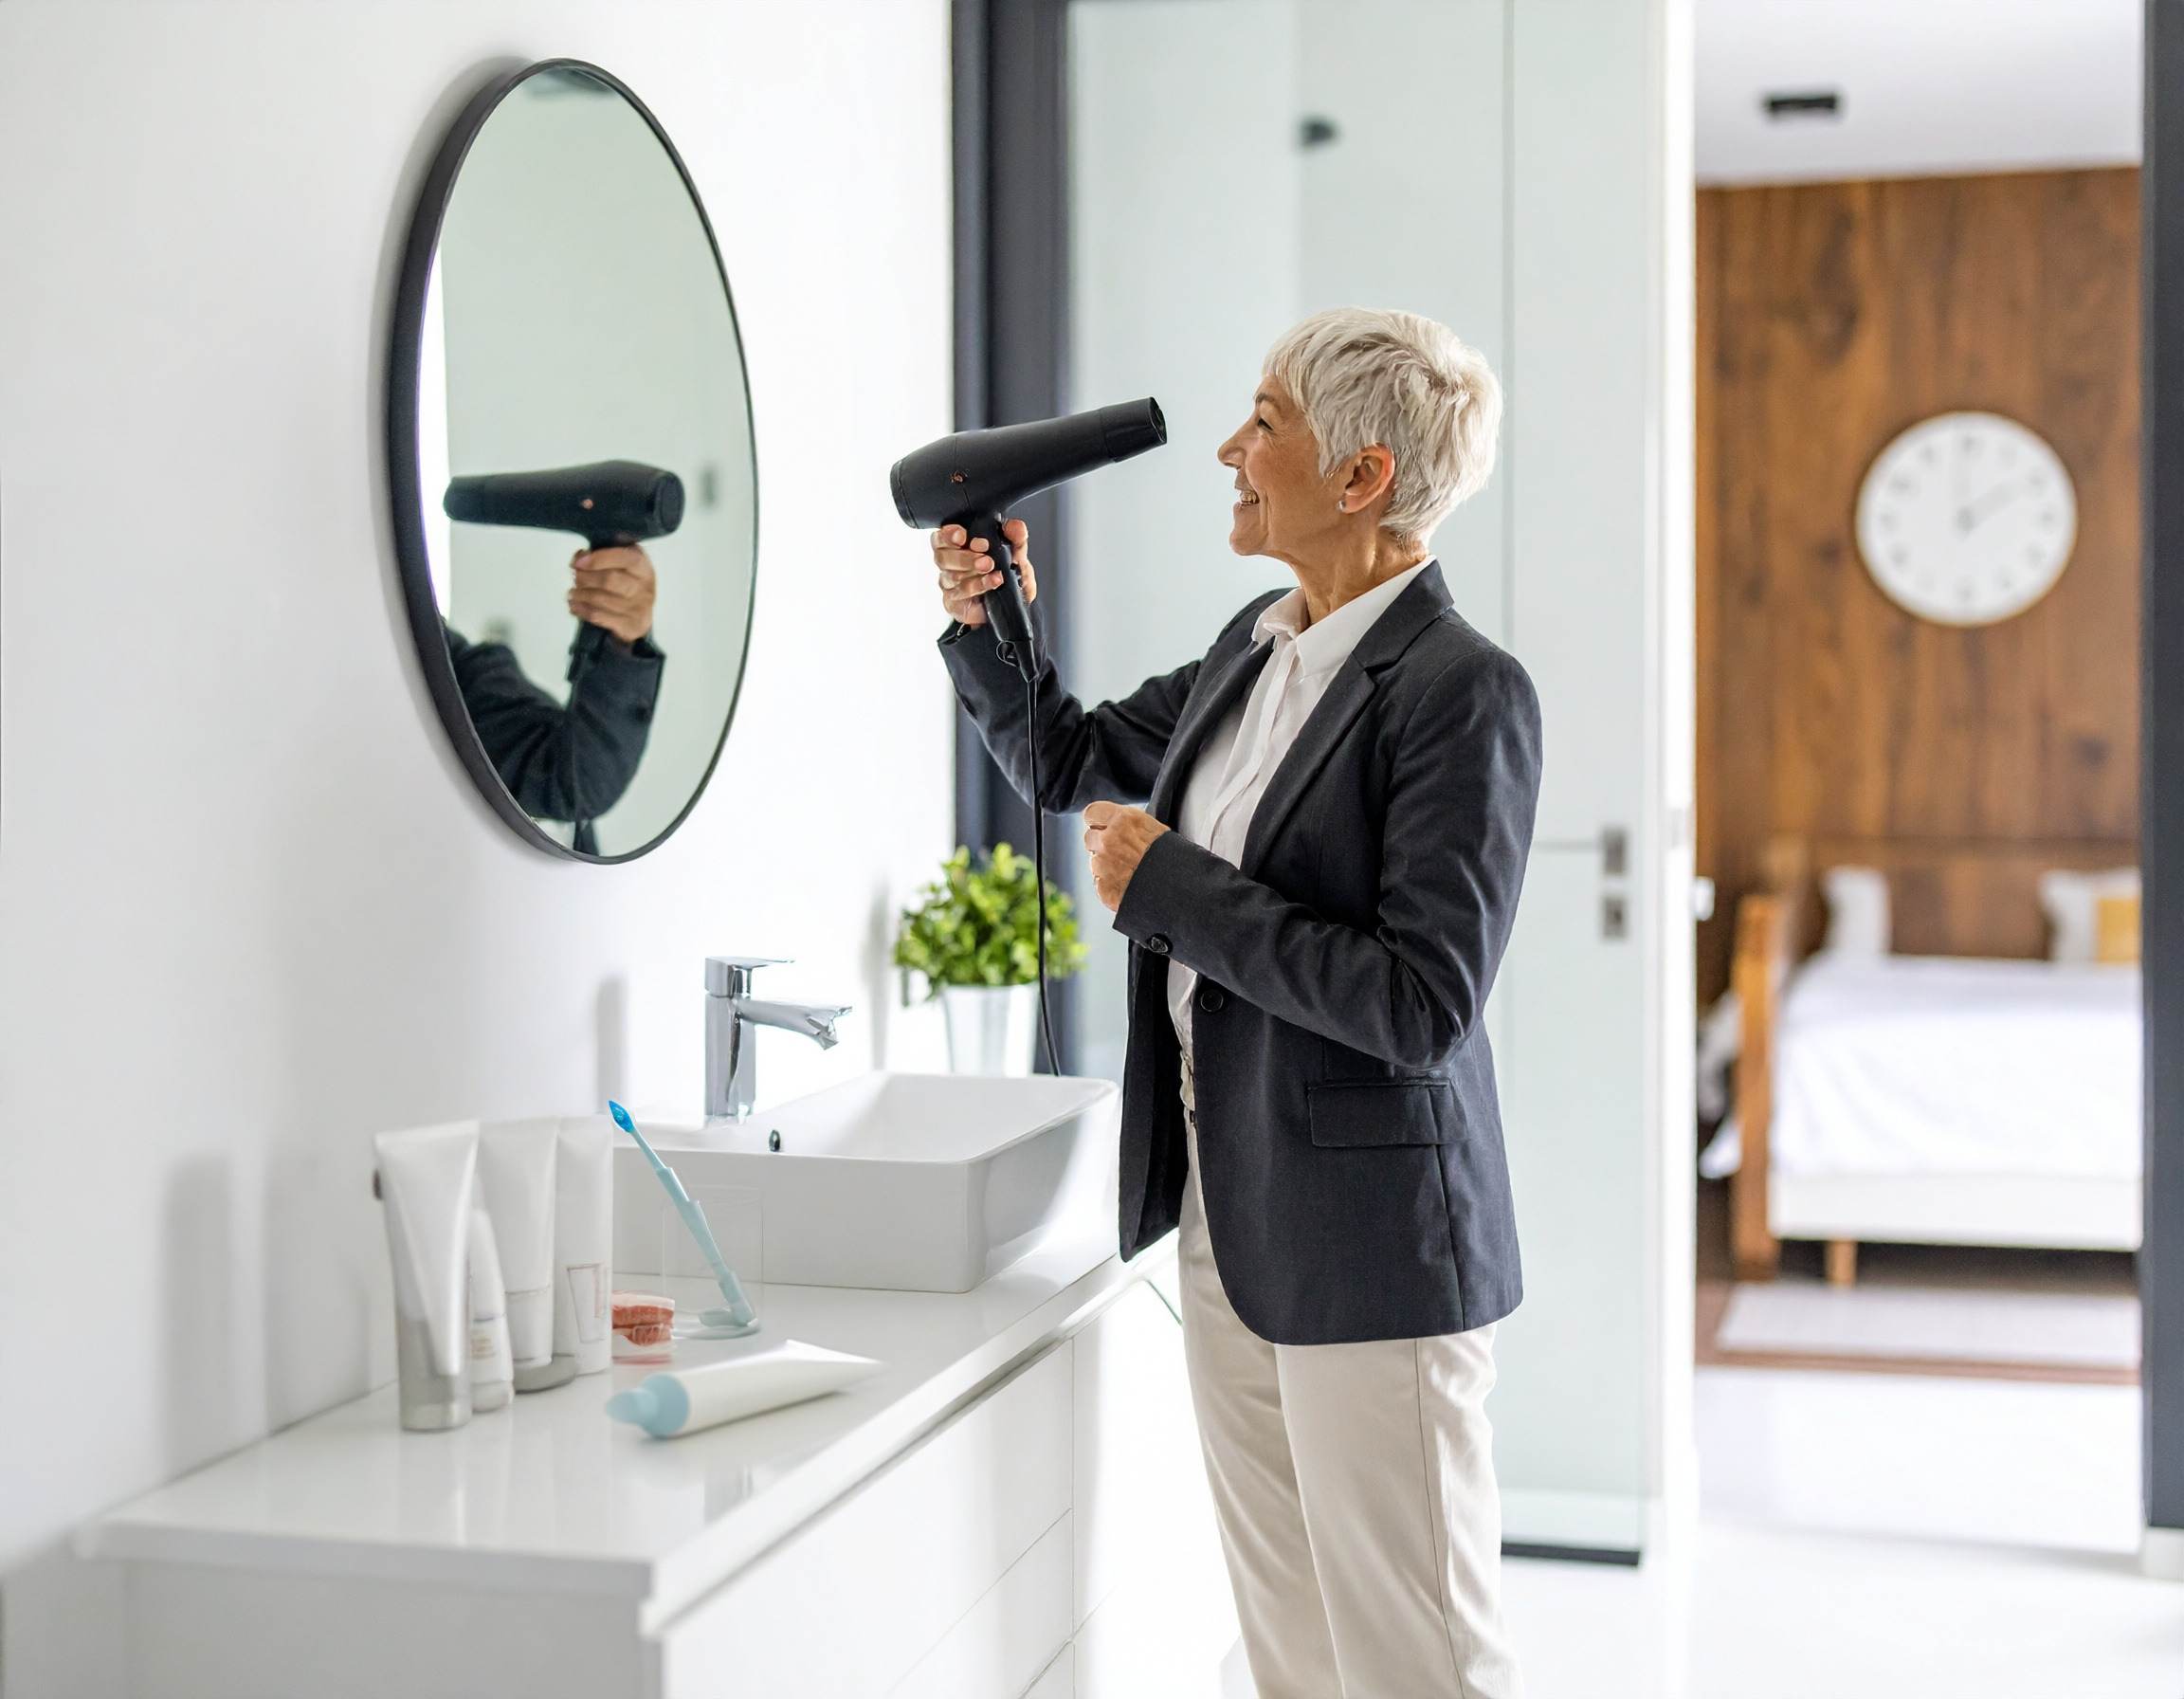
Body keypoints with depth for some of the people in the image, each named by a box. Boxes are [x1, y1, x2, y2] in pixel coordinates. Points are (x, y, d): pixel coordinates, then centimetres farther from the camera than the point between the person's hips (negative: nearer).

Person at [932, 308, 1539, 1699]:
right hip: (1229, 1220, 8)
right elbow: (1069, 761, 24)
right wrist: (985, 627, 5)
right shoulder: (1257, 647, 10)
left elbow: (1423, 1002, -23)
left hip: (1369, 1243, -8)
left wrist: (1173, 883, -18)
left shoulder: (1464, 691, -17)